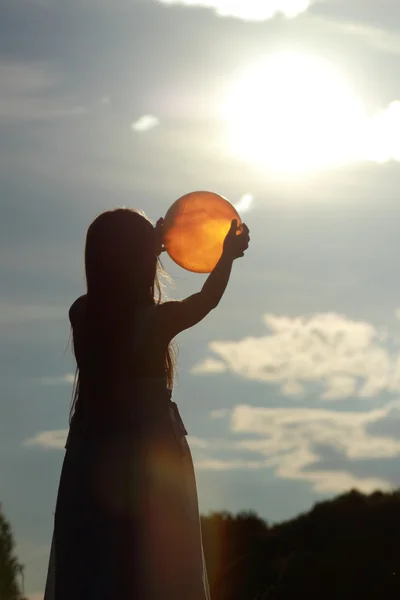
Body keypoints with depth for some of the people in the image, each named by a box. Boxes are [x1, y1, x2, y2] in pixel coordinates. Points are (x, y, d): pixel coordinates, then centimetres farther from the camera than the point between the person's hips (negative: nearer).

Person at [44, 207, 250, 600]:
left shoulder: (83, 314, 0)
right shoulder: (157, 320, -11)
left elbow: (115, 292, 23)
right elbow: (207, 299, 8)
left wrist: (149, 246, 32)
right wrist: (228, 255, 22)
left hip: (92, 458, 4)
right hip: (151, 455, -4)